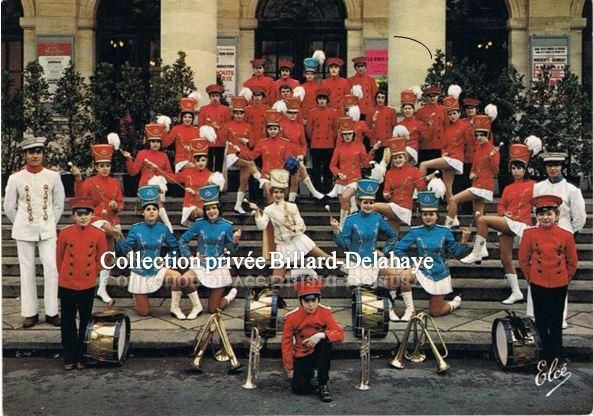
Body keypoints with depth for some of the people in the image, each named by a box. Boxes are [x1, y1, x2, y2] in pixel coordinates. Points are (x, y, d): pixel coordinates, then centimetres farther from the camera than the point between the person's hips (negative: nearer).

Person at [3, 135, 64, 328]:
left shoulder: (53, 176, -1)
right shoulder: (15, 178, -2)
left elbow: (59, 204, 10)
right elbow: (9, 207, 8)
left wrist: (50, 223, 10)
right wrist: (21, 224, 12)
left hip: (47, 230, 0)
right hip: (24, 231, 0)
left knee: (51, 268, -4)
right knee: (27, 270, 5)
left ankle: (51, 312, 6)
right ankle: (30, 312, 13)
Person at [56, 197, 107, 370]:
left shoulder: (98, 234, -5)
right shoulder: (65, 233, -4)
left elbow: (102, 258, 7)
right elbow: (59, 257, 8)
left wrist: (91, 273, 8)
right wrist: (65, 273, 12)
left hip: (88, 286, 0)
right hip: (67, 285, 0)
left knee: (85, 323, 9)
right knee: (68, 323, 7)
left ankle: (82, 356, 22)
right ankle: (69, 358, 18)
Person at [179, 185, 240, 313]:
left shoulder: (226, 225, -6)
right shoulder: (199, 224, -5)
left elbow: (231, 251, -3)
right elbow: (182, 240, 5)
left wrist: (235, 241, -22)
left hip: (219, 268, -1)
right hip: (201, 266, 1)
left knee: (213, 310, 3)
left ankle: (231, 294, 35)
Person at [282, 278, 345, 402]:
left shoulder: (325, 312, -11)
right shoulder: (291, 317, -12)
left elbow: (340, 334, -19)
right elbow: (286, 343, -5)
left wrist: (322, 335, -37)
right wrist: (289, 368, -6)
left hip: (319, 352, 1)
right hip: (301, 357, -1)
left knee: (326, 341, -33)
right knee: (299, 389, -21)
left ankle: (323, 384, -20)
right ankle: (309, 373, 17)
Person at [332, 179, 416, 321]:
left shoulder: (378, 219, 1)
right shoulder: (351, 220, -7)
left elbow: (393, 236, 14)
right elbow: (344, 245, -10)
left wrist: (384, 252, 4)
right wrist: (336, 231, -23)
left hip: (374, 262, 2)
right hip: (356, 264, -2)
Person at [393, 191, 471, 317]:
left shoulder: (444, 232, -6)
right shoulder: (415, 232, -7)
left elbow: (456, 253, -3)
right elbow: (398, 248, -2)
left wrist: (463, 241, -18)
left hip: (440, 274, -1)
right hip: (423, 272, 1)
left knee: (435, 312, 8)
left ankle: (455, 302, 40)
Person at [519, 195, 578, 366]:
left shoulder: (566, 236, -5)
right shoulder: (530, 234, -5)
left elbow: (572, 262, 6)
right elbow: (523, 259, 4)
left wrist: (565, 279, 7)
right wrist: (531, 277, 6)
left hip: (559, 285, 0)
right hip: (538, 285, 0)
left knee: (556, 322, 9)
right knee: (541, 321, 9)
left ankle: (556, 357, 21)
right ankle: (543, 356, 22)